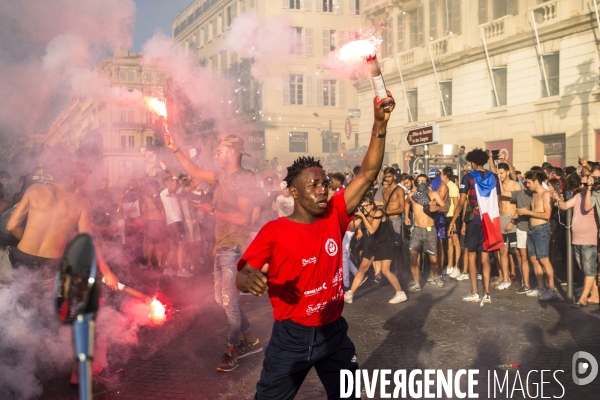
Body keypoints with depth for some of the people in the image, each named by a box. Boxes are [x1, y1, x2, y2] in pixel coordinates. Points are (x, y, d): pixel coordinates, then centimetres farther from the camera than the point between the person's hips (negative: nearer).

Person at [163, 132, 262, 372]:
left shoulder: (245, 178, -15)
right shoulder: (223, 176, 10)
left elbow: (243, 218, -22)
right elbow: (195, 172, 19)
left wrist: (213, 211, -18)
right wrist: (175, 149, 12)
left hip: (235, 248, -9)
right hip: (222, 246, 9)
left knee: (229, 300, -2)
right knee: (224, 299, 14)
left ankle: (231, 352, 13)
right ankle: (251, 341, 27)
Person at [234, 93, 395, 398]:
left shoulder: (334, 216, -5)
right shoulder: (274, 231, -15)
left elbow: (368, 173, -9)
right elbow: (242, 276, -15)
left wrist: (380, 124, -19)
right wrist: (250, 280, -40)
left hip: (334, 331, 4)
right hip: (291, 336, -3)